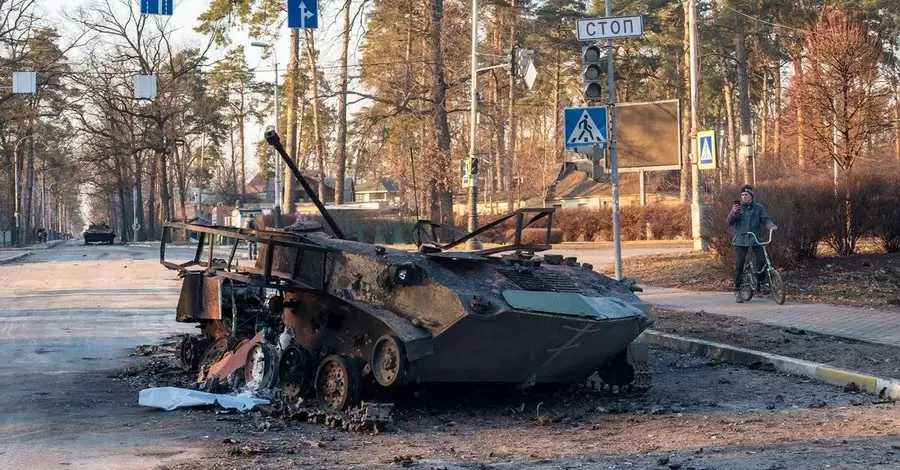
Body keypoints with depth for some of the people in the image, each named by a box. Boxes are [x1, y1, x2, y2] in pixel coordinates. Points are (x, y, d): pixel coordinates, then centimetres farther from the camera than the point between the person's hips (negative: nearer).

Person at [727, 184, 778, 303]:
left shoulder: (759, 208, 5)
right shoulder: (737, 207, 5)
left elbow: (765, 219, -3)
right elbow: (729, 222, -2)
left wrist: (771, 225, -25)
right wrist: (733, 212, -21)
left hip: (755, 240, 0)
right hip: (740, 241, 0)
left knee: (762, 260, -18)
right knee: (739, 266, -4)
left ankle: (761, 282, 6)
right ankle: (737, 291, 6)